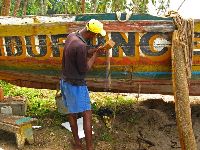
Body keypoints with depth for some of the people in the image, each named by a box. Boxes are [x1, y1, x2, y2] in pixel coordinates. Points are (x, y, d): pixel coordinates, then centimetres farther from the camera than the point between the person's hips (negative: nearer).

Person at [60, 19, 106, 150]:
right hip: (76, 85, -9)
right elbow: (84, 70, -18)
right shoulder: (81, 46, -27)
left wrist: (96, 49, 8)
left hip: (65, 81, 10)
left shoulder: (71, 36, 1)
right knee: (87, 115, 0)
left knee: (72, 113, 16)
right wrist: (95, 55, -9)